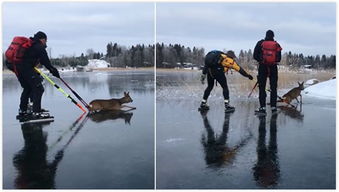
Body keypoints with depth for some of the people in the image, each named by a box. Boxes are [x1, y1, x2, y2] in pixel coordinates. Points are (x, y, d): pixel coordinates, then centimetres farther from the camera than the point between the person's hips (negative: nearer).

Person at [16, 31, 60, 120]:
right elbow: (46, 62, -8)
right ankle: (36, 112, -13)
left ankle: (22, 110, 28)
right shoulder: (40, 47, -5)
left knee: (27, 88, 22)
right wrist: (53, 70, 0)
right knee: (38, 89, -7)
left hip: (18, 68, 10)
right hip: (27, 69, -10)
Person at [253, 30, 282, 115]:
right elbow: (279, 58, 3)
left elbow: (255, 56, -1)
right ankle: (273, 106, 10)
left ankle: (262, 107, -5)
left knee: (262, 88, 2)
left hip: (262, 67, -1)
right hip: (273, 67, 2)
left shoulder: (260, 43, 1)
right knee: (273, 87, 10)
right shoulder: (277, 45, 5)